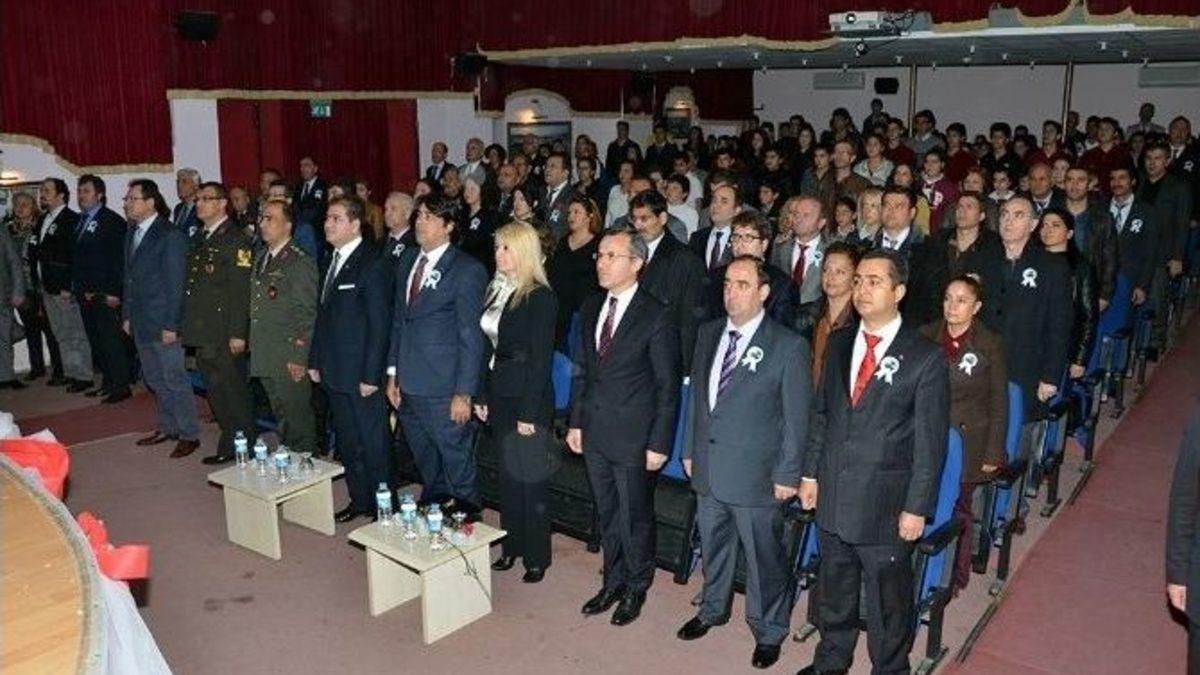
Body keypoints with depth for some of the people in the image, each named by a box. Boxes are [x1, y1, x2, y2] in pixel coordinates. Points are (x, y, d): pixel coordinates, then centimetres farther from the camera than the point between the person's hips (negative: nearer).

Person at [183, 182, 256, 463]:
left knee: (233, 391, -2)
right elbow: (191, 285, 18)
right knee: (215, 390, 13)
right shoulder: (197, 239, 16)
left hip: (224, 333, -8)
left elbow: (241, 290, -15)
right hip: (202, 332, 8)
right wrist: (186, 324, 13)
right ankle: (228, 445, 23)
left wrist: (237, 333, -19)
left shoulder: (235, 240, -9)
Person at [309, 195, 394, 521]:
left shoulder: (373, 265, -14)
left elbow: (380, 324, -16)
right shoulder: (332, 261, 11)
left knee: (374, 445, 3)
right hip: (334, 372, 8)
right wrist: (315, 360, 12)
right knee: (347, 443, 17)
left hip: (362, 375, -8)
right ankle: (359, 500, 31)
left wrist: (371, 375, -18)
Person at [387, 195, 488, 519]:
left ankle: (466, 515, 24)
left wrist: (464, 393, -15)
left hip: (443, 390, -6)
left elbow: (471, 336, -12)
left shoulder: (467, 270, -11)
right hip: (408, 384, 7)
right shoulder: (407, 260, 10)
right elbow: (398, 319, 16)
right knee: (424, 458, 20)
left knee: (456, 458, 5)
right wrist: (393, 373, 13)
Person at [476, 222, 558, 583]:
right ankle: (512, 545, 30)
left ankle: (537, 557, 16)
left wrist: (529, 413, -17)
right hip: (499, 394, 7)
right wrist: (482, 395, 8)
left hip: (527, 397, -7)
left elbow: (540, 359, -16)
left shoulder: (540, 297, -14)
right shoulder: (496, 290, 8)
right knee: (508, 474, 16)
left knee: (530, 478, 3)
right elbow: (490, 347, 11)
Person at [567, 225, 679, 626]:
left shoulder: (656, 316, -14)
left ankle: (636, 588, 31)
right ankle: (613, 582, 38)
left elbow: (667, 386, -12)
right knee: (606, 514, 19)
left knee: (635, 517, 10)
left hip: (633, 436, -6)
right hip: (595, 433, 6)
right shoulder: (591, 308, 5)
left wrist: (659, 443, -13)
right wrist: (576, 422, 9)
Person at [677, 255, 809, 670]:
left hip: (755, 475, -5)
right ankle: (713, 609, 45)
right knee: (713, 545, 22)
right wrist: (690, 449, 12)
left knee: (764, 556, 9)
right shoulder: (708, 334, 5)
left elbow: (797, 417, -10)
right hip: (707, 467, 5)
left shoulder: (788, 346, -13)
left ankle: (769, 631, 31)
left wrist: (787, 474, -10)